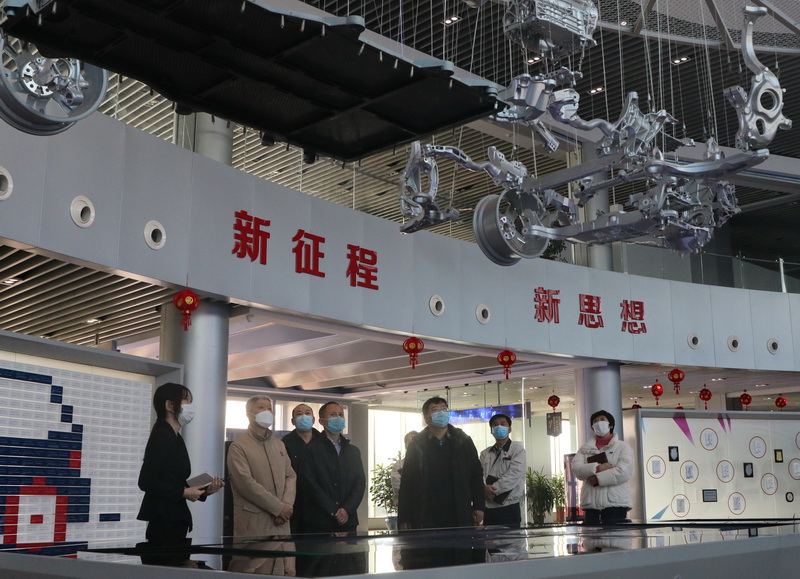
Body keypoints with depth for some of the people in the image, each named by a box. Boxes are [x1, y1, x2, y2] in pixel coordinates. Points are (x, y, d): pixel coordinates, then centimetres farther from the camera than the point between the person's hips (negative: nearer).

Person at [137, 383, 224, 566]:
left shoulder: (176, 438, 16)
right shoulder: (161, 436, -12)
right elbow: (145, 481, -19)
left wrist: (204, 491, 0)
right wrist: (183, 492, -17)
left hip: (174, 521, 9)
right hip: (163, 522, -9)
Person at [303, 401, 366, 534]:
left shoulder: (354, 451, 15)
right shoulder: (311, 449, 1)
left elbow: (361, 483, 8)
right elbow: (311, 483, -7)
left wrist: (347, 509, -8)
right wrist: (334, 512, -12)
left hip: (348, 520, 4)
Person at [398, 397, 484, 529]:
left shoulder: (464, 442, 9)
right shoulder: (416, 445, 5)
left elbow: (476, 475, 9)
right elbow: (406, 483, 3)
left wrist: (479, 507, 2)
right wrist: (403, 519, -2)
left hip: (461, 517, 1)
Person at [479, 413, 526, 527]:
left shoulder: (517, 450, 2)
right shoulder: (485, 453, 15)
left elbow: (514, 475, -11)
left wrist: (493, 488, -16)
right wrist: (485, 488, -19)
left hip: (509, 508, -4)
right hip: (488, 508, 4)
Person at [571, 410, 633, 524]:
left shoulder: (622, 447, 8)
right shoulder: (585, 449, 17)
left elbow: (624, 471, -8)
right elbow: (576, 468, -1)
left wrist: (598, 478, -9)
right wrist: (597, 468, -16)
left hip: (615, 503, -3)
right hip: (591, 503, 3)